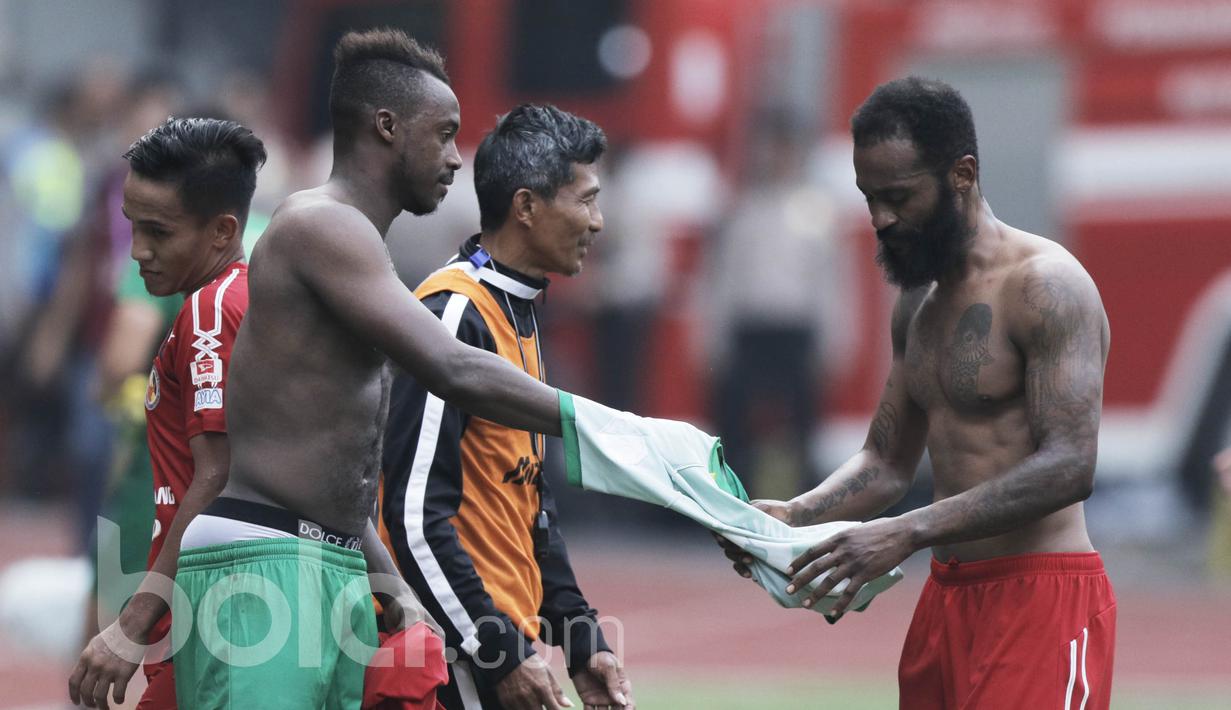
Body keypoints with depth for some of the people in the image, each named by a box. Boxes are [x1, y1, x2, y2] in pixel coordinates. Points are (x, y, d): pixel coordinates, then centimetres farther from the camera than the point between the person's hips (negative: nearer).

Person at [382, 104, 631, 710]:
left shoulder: (520, 316, 16)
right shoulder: (453, 318, -15)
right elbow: (417, 513, -20)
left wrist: (579, 637, 17)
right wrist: (498, 653, -19)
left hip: (506, 634, 9)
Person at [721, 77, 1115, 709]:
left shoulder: (1045, 287, -13)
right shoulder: (919, 301, 16)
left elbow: (1066, 467, -21)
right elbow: (887, 462, 20)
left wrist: (907, 533, -26)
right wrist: (794, 516, 0)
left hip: (1041, 594, -8)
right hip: (947, 598, 8)